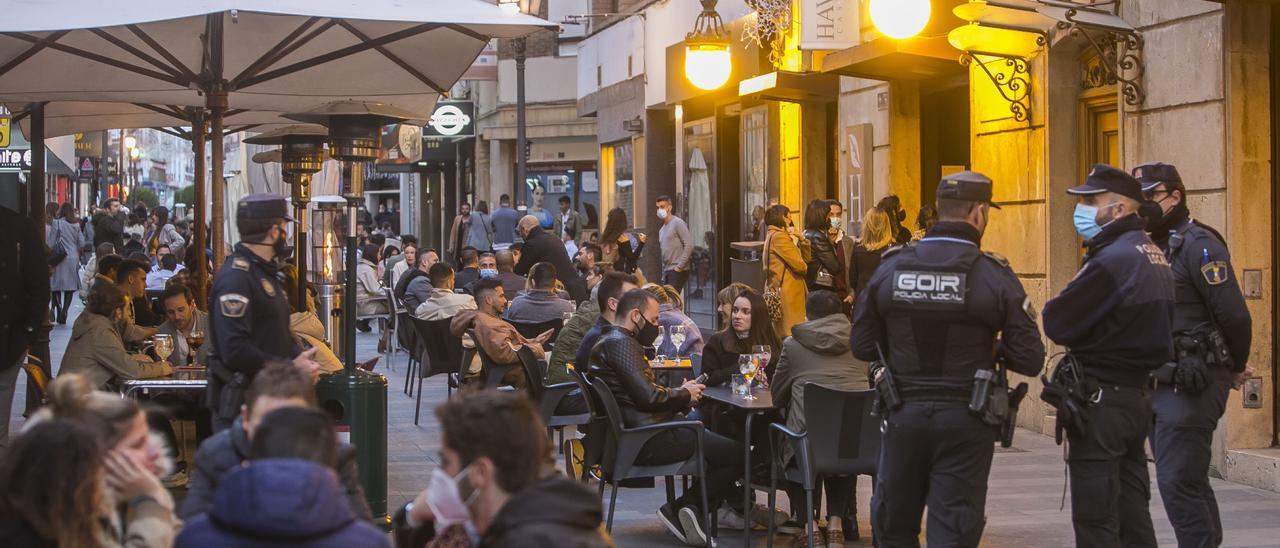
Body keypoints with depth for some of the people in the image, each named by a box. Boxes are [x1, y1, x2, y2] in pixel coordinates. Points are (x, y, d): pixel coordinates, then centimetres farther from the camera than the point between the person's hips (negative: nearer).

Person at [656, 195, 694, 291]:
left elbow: (689, 245, -14)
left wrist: (680, 266, -16)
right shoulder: (662, 230, 20)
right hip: (666, 272, 8)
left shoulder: (678, 223, -5)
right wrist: (663, 276, 15)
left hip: (677, 271, -8)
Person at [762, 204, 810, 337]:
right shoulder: (779, 237, -12)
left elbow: (807, 258, 20)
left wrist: (800, 239, 5)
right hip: (786, 294, -10)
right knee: (790, 334, -12)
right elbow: (799, 265, -16)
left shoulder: (773, 236, 20)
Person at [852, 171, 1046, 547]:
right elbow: (1030, 360, -11)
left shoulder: (891, 267, -2)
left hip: (904, 414, 3)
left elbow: (862, 346, 4)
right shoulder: (994, 276, -10)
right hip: (965, 419, -3)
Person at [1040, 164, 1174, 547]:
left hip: (1102, 400, -9)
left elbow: (1058, 325, -17)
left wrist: (1053, 310, 3)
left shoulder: (1112, 260, -19)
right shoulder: (1154, 256, 12)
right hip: (1138, 395, 9)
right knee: (1132, 516, 14)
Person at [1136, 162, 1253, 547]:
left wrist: (1236, 369, -4)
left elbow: (1234, 316, -17)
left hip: (1191, 383, -9)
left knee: (1177, 480, -12)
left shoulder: (1198, 245, -13)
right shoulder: (1152, 247, 14)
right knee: (1189, 480, 15)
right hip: (1161, 382, 9)